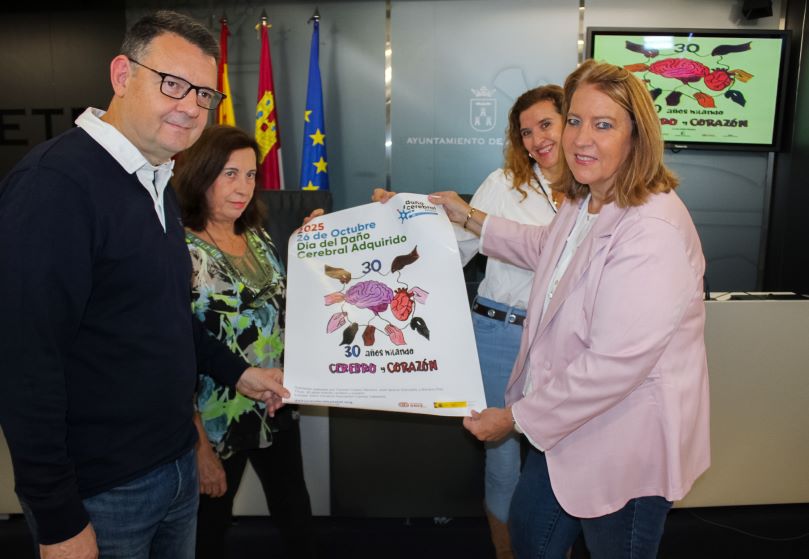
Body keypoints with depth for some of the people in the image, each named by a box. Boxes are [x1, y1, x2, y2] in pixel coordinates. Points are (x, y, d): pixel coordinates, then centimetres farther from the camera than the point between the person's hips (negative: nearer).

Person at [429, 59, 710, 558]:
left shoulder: (651, 231, -30)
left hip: (628, 445, -8)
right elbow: (546, 249, 25)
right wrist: (469, 217, 24)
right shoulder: (585, 203, 2)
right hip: (568, 425, 9)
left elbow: (612, 365, -32)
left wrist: (516, 417, -21)